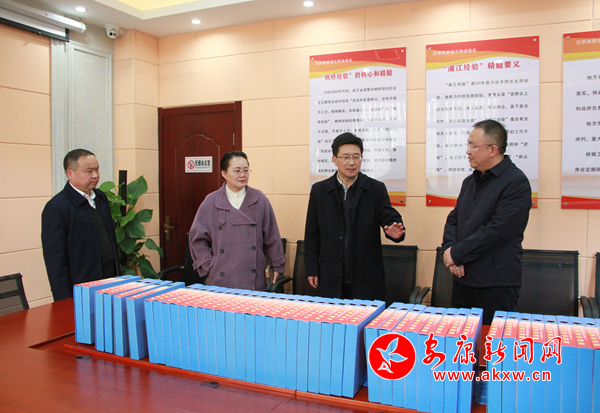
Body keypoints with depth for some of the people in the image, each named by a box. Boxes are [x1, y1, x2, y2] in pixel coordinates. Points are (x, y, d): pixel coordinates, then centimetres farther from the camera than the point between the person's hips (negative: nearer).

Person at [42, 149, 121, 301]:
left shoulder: (101, 197, 10)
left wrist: (118, 275, 15)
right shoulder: (56, 207, -12)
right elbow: (55, 261, -13)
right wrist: (67, 303, -13)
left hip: (112, 283, 6)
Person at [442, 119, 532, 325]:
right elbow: (453, 219, 14)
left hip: (496, 284, -7)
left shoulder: (516, 182, -12)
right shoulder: (470, 181, 14)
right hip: (463, 278, 7)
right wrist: (450, 250, -5)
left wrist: (456, 253, -14)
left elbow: (497, 231, -20)